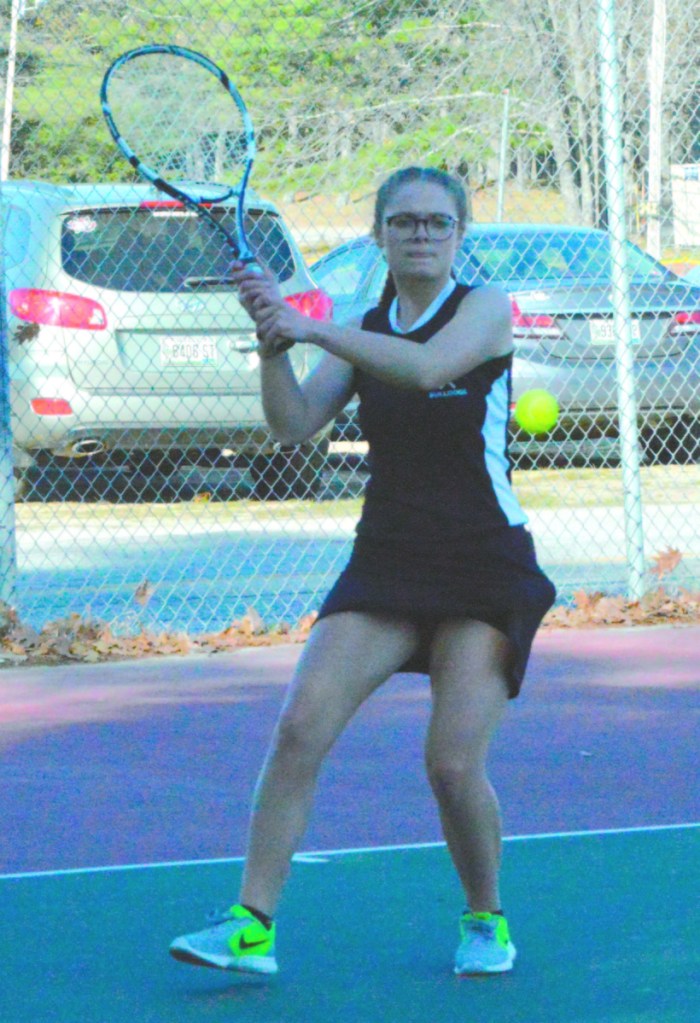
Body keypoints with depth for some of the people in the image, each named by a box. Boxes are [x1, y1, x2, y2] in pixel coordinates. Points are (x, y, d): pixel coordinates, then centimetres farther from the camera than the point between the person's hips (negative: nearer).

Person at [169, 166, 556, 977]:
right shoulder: (363, 333, 9)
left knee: (454, 764, -13)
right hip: (385, 564, 4)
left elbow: (427, 366, -24)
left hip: (484, 569, -4)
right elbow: (294, 424, -2)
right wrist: (272, 341, -19)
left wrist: (308, 327, -24)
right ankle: (252, 926, -14)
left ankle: (485, 919, 13)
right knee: (299, 729, -14)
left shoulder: (484, 308, -4)